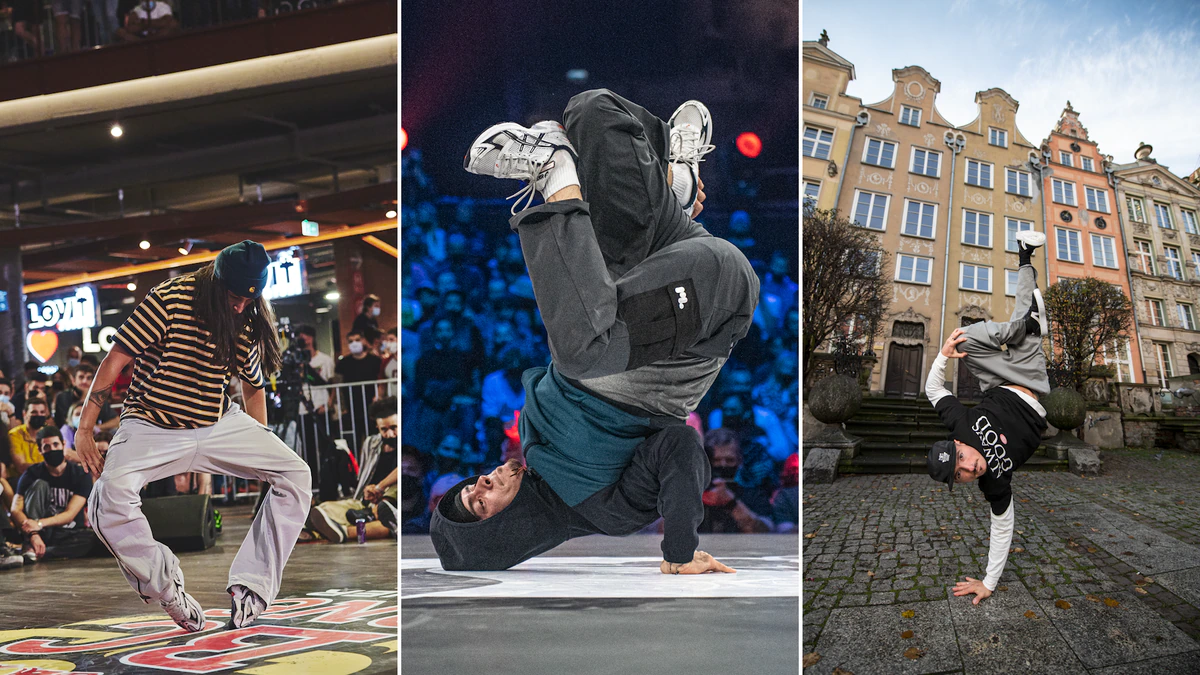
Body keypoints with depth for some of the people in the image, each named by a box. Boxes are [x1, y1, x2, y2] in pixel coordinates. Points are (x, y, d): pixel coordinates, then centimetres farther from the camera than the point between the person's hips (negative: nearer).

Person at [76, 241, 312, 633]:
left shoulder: (250, 321, 1)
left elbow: (253, 385, 15)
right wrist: (85, 430, -12)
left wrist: (263, 454, 19)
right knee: (109, 498, -30)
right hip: (151, 427, -4)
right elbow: (116, 361, -11)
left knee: (296, 475, -10)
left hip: (220, 424, 4)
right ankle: (168, 589, -9)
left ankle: (251, 586, -9)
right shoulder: (169, 300, -15)